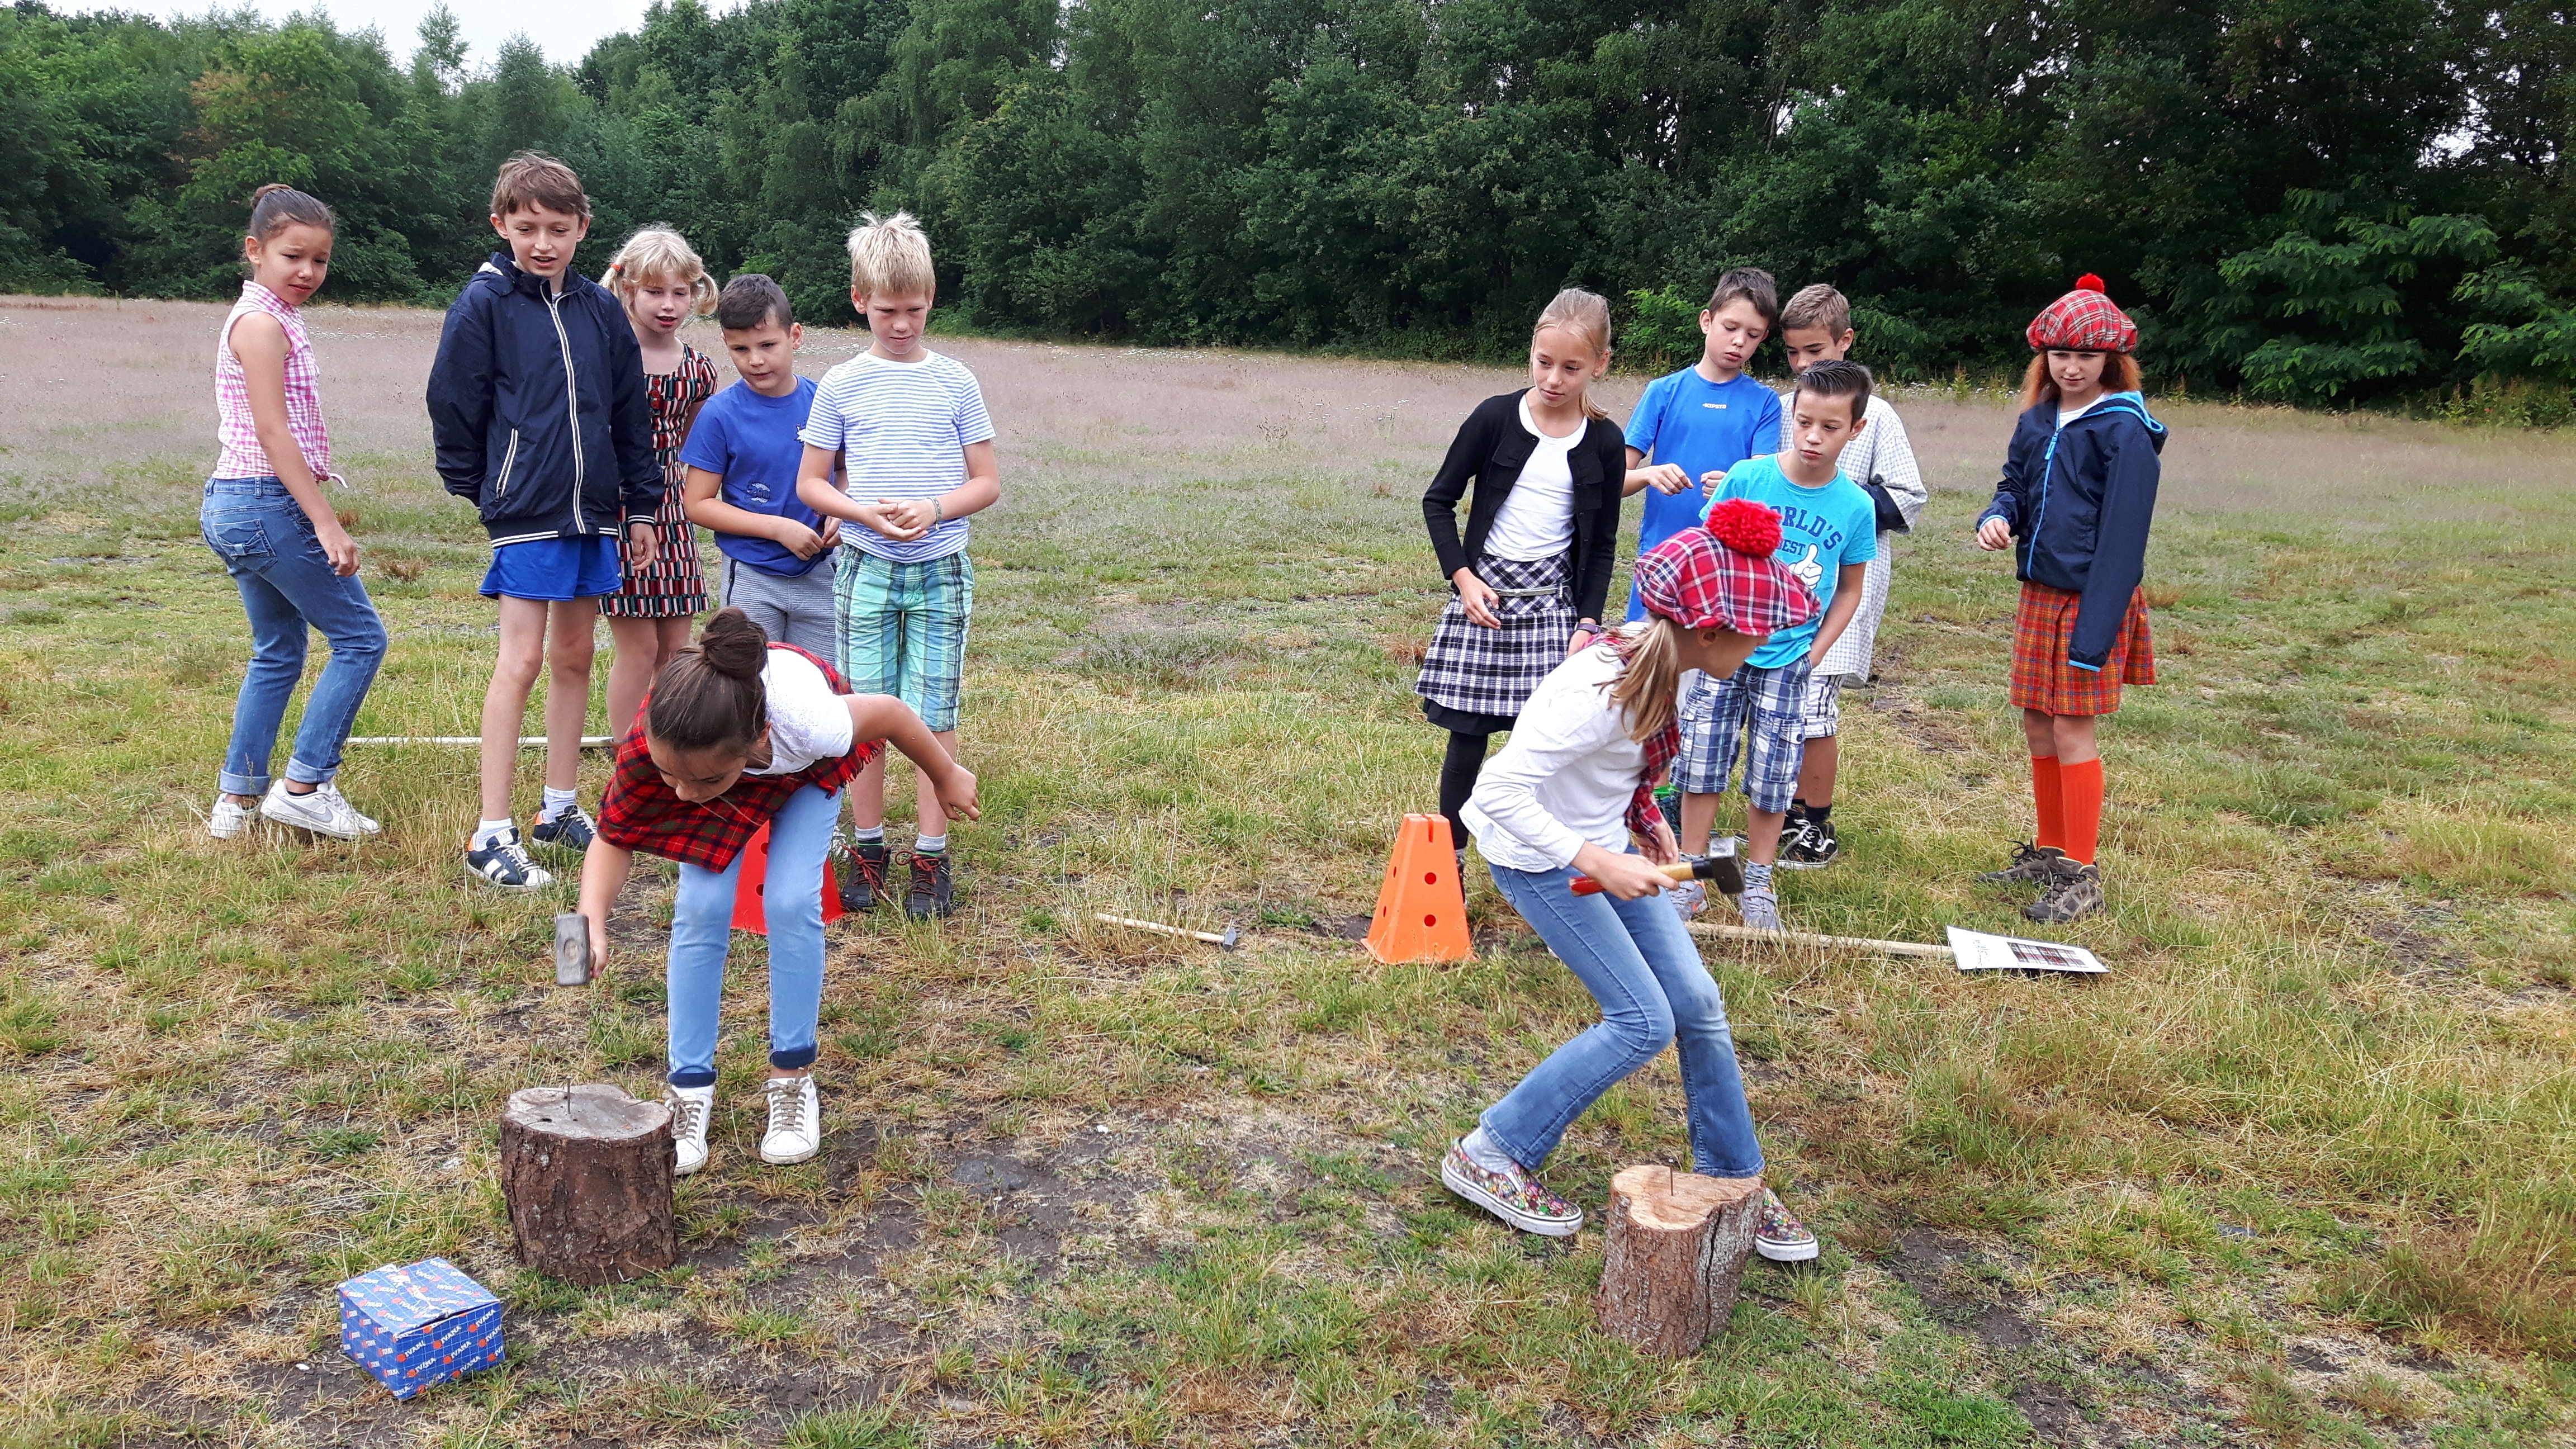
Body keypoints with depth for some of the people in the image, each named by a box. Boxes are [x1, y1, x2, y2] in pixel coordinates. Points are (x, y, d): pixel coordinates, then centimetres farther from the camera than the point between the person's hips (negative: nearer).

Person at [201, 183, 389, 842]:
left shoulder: (271, 319, 17)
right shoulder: (262, 323, -13)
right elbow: (273, 431, -19)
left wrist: (316, 509, 22)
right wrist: (327, 523, -22)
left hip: (236, 507, 10)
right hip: (269, 503, -10)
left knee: (278, 653, 16)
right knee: (360, 637, -3)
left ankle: (237, 799, 19)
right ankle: (304, 785, -1)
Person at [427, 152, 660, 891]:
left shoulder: (601, 310, 8)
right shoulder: (483, 305, -6)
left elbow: (631, 414, 13)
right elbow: (453, 407, -2)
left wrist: (641, 508, 13)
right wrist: (481, 493, 3)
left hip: (594, 511, 5)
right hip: (526, 513, -5)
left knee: (574, 657, 12)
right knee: (521, 662, -6)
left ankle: (561, 809, 24)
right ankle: (492, 836, 0)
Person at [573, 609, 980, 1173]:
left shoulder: (809, 720, -47)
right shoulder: (647, 745, -42)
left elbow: (891, 713, -25)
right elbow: (614, 839, -25)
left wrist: (948, 778, -6)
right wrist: (593, 922, -46)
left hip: (806, 767, -1)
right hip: (720, 754, 1)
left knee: (790, 902, -17)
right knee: (700, 908, -15)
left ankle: (793, 1078, 3)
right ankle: (690, 1089, 1)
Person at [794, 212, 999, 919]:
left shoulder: (956, 383, 3)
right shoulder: (842, 385, 3)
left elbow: (987, 483, 4)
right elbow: (809, 484, 6)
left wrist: (934, 509, -14)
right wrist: (867, 513, -12)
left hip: (941, 569, 0)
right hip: (865, 567, 0)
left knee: (935, 714, 1)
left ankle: (931, 855, 9)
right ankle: (867, 848, 17)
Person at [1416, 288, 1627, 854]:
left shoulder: (1604, 442, 1)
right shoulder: (1495, 419, -4)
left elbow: (1602, 543, 8)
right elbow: (1439, 499, 3)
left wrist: (1588, 622, -1)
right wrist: (1462, 577, -7)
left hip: (1555, 599, 1)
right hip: (1483, 594, -1)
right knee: (1467, 737, 2)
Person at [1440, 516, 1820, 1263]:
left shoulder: (1657, 662, -6)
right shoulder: (1603, 690, -32)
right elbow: (1500, 792, -34)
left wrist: (1646, 817, 4)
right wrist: (1596, 862, -32)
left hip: (1603, 843, 8)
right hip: (1540, 860, -8)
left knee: (1698, 1004, 8)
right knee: (1644, 1022, -7)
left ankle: (1734, 1180, 27)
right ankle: (1488, 1156, 7)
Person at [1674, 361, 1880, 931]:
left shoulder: (1855, 507, -5)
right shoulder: (1746, 478, -10)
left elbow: (1849, 589, 8)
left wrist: (1815, 653, 2)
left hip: (1788, 662, 1)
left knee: (1772, 777, 7)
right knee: (1701, 764, 4)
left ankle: (1758, 882, 24)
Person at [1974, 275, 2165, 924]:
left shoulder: (2125, 430, -14)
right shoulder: (2037, 419, 7)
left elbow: (2122, 535, -18)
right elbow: (2016, 481, 18)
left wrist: (2095, 628, -22)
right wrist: (1998, 516, -8)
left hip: (2090, 599, -7)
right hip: (2038, 594, 7)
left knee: (2072, 732, -3)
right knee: (2038, 726, 14)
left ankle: (2081, 874, 8)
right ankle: (2050, 851, 30)